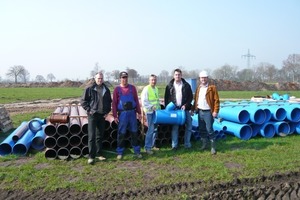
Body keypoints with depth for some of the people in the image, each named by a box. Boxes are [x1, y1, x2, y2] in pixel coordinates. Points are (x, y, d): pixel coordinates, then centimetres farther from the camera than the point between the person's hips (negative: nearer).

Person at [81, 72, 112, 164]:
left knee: (100, 136, 12)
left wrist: (107, 111, 6)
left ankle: (98, 154, 22)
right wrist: (88, 110, -10)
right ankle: (91, 156, 0)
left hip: (102, 115, 5)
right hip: (92, 115, -4)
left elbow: (109, 101, 17)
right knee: (91, 136, -5)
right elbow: (83, 101, -2)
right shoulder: (89, 89, -5)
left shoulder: (106, 90, 8)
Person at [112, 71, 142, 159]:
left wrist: (139, 112, 6)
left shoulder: (132, 87, 7)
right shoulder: (117, 89, 1)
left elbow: (136, 100, 9)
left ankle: (137, 151, 17)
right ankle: (120, 152, 14)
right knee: (121, 133, 3)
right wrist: (115, 115, -5)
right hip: (122, 113, -2)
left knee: (134, 132, 8)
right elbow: (114, 103, 0)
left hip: (132, 112, 2)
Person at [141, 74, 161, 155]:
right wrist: (151, 107, -19)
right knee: (151, 129, -9)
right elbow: (144, 102, -16)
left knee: (155, 129, 12)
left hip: (157, 111, 8)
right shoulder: (146, 89, -11)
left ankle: (152, 145, 24)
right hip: (150, 112, -8)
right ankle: (147, 147, -2)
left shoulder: (156, 88, 13)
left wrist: (159, 107, 11)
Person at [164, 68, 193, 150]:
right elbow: (166, 98, 4)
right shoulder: (169, 86, 3)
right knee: (175, 128, 4)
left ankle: (187, 144, 16)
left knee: (189, 126, 3)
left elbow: (190, 97, 2)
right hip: (174, 109, -1)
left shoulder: (186, 85, 2)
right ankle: (174, 145, 12)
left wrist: (186, 105, -10)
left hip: (185, 109, 1)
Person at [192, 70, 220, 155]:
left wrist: (215, 111, -15)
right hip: (200, 111, 6)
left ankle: (213, 147, 5)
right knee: (202, 129, 13)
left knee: (209, 129, -5)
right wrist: (193, 109, 11)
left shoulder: (212, 87, -6)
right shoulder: (198, 88, 13)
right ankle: (204, 144, 25)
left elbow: (216, 100, -9)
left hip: (208, 112, -6)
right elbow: (195, 99, 17)